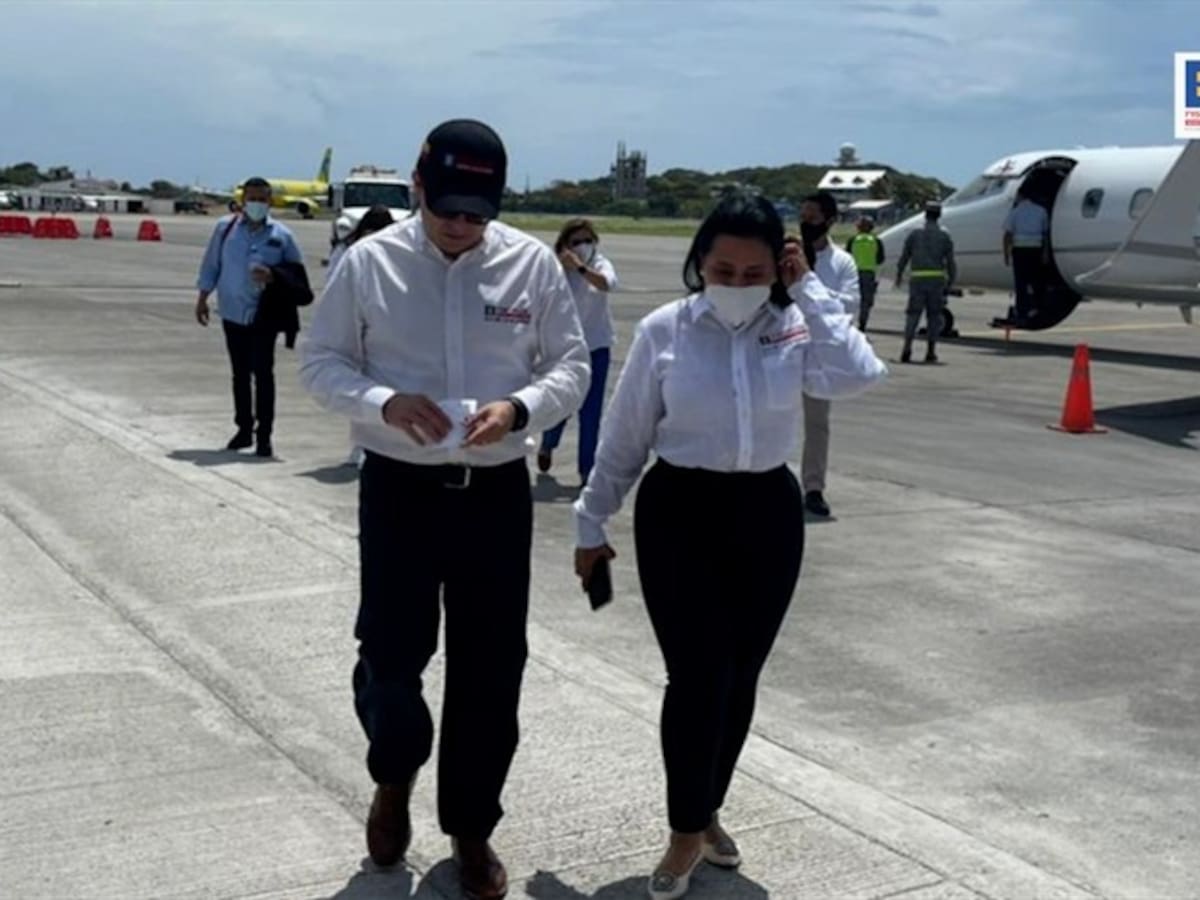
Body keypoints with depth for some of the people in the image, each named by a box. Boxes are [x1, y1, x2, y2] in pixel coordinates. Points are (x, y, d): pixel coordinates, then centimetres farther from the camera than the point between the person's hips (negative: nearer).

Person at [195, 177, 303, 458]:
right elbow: (211, 264, 10)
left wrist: (273, 276, -16)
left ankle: (264, 435, 1)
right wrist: (203, 297, 7)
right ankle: (244, 429, 24)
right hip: (232, 313, 2)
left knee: (263, 373, -6)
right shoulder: (225, 227, 3)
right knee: (240, 373, 12)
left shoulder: (281, 234, -1)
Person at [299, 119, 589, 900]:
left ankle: (471, 828, 28)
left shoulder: (533, 263, -3)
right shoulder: (370, 262, -5)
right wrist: (384, 401, -20)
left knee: (490, 669, 8)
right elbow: (321, 364, 0)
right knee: (390, 655, -1)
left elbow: (572, 366, 1)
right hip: (398, 489, -1)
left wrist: (517, 408, -19)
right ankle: (395, 775, 35)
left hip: (498, 492, 1)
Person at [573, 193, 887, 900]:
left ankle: (707, 812, 33)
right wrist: (592, 523, 5)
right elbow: (624, 439, 0)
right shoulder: (664, 331, -7)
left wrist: (809, 290, -16)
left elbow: (858, 374, -23)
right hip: (681, 512, -2)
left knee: (740, 676, 12)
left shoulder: (795, 328, -3)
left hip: (769, 512, 3)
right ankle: (687, 832, 14)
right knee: (698, 675, -5)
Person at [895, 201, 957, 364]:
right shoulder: (945, 236, 6)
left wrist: (899, 276, 23)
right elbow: (951, 263, 3)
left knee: (913, 314, 2)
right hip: (937, 279, 0)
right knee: (934, 315, 7)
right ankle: (931, 351, 4)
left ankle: (907, 347, -14)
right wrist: (951, 282, 12)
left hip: (918, 279, 0)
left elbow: (904, 258, 10)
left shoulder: (914, 234, 7)